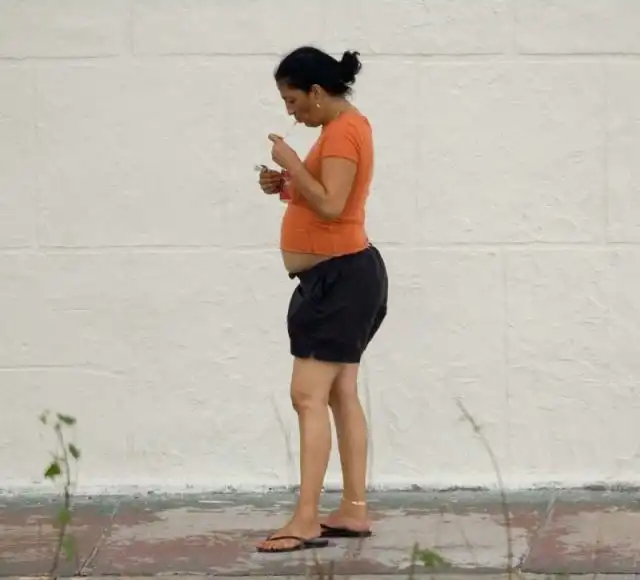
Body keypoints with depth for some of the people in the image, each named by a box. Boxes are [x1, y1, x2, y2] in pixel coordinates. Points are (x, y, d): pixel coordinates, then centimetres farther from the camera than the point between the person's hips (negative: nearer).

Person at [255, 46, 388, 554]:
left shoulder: (342, 132, -16)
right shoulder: (348, 126, 16)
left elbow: (330, 205, -27)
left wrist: (291, 162, -19)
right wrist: (286, 185, 6)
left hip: (340, 277, -11)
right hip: (340, 276, 11)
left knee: (309, 397, -14)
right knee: (341, 394, 11)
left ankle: (306, 521, -17)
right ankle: (354, 510, 13)